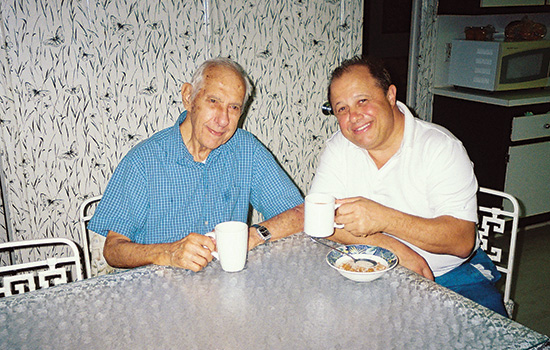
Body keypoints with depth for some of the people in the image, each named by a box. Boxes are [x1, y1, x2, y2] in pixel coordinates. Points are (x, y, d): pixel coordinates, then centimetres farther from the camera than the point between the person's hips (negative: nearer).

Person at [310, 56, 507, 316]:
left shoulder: (441, 147, -13)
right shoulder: (339, 148, -2)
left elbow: (462, 241, -20)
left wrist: (384, 218, -33)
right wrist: (392, 247, -22)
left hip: (449, 273, -2)